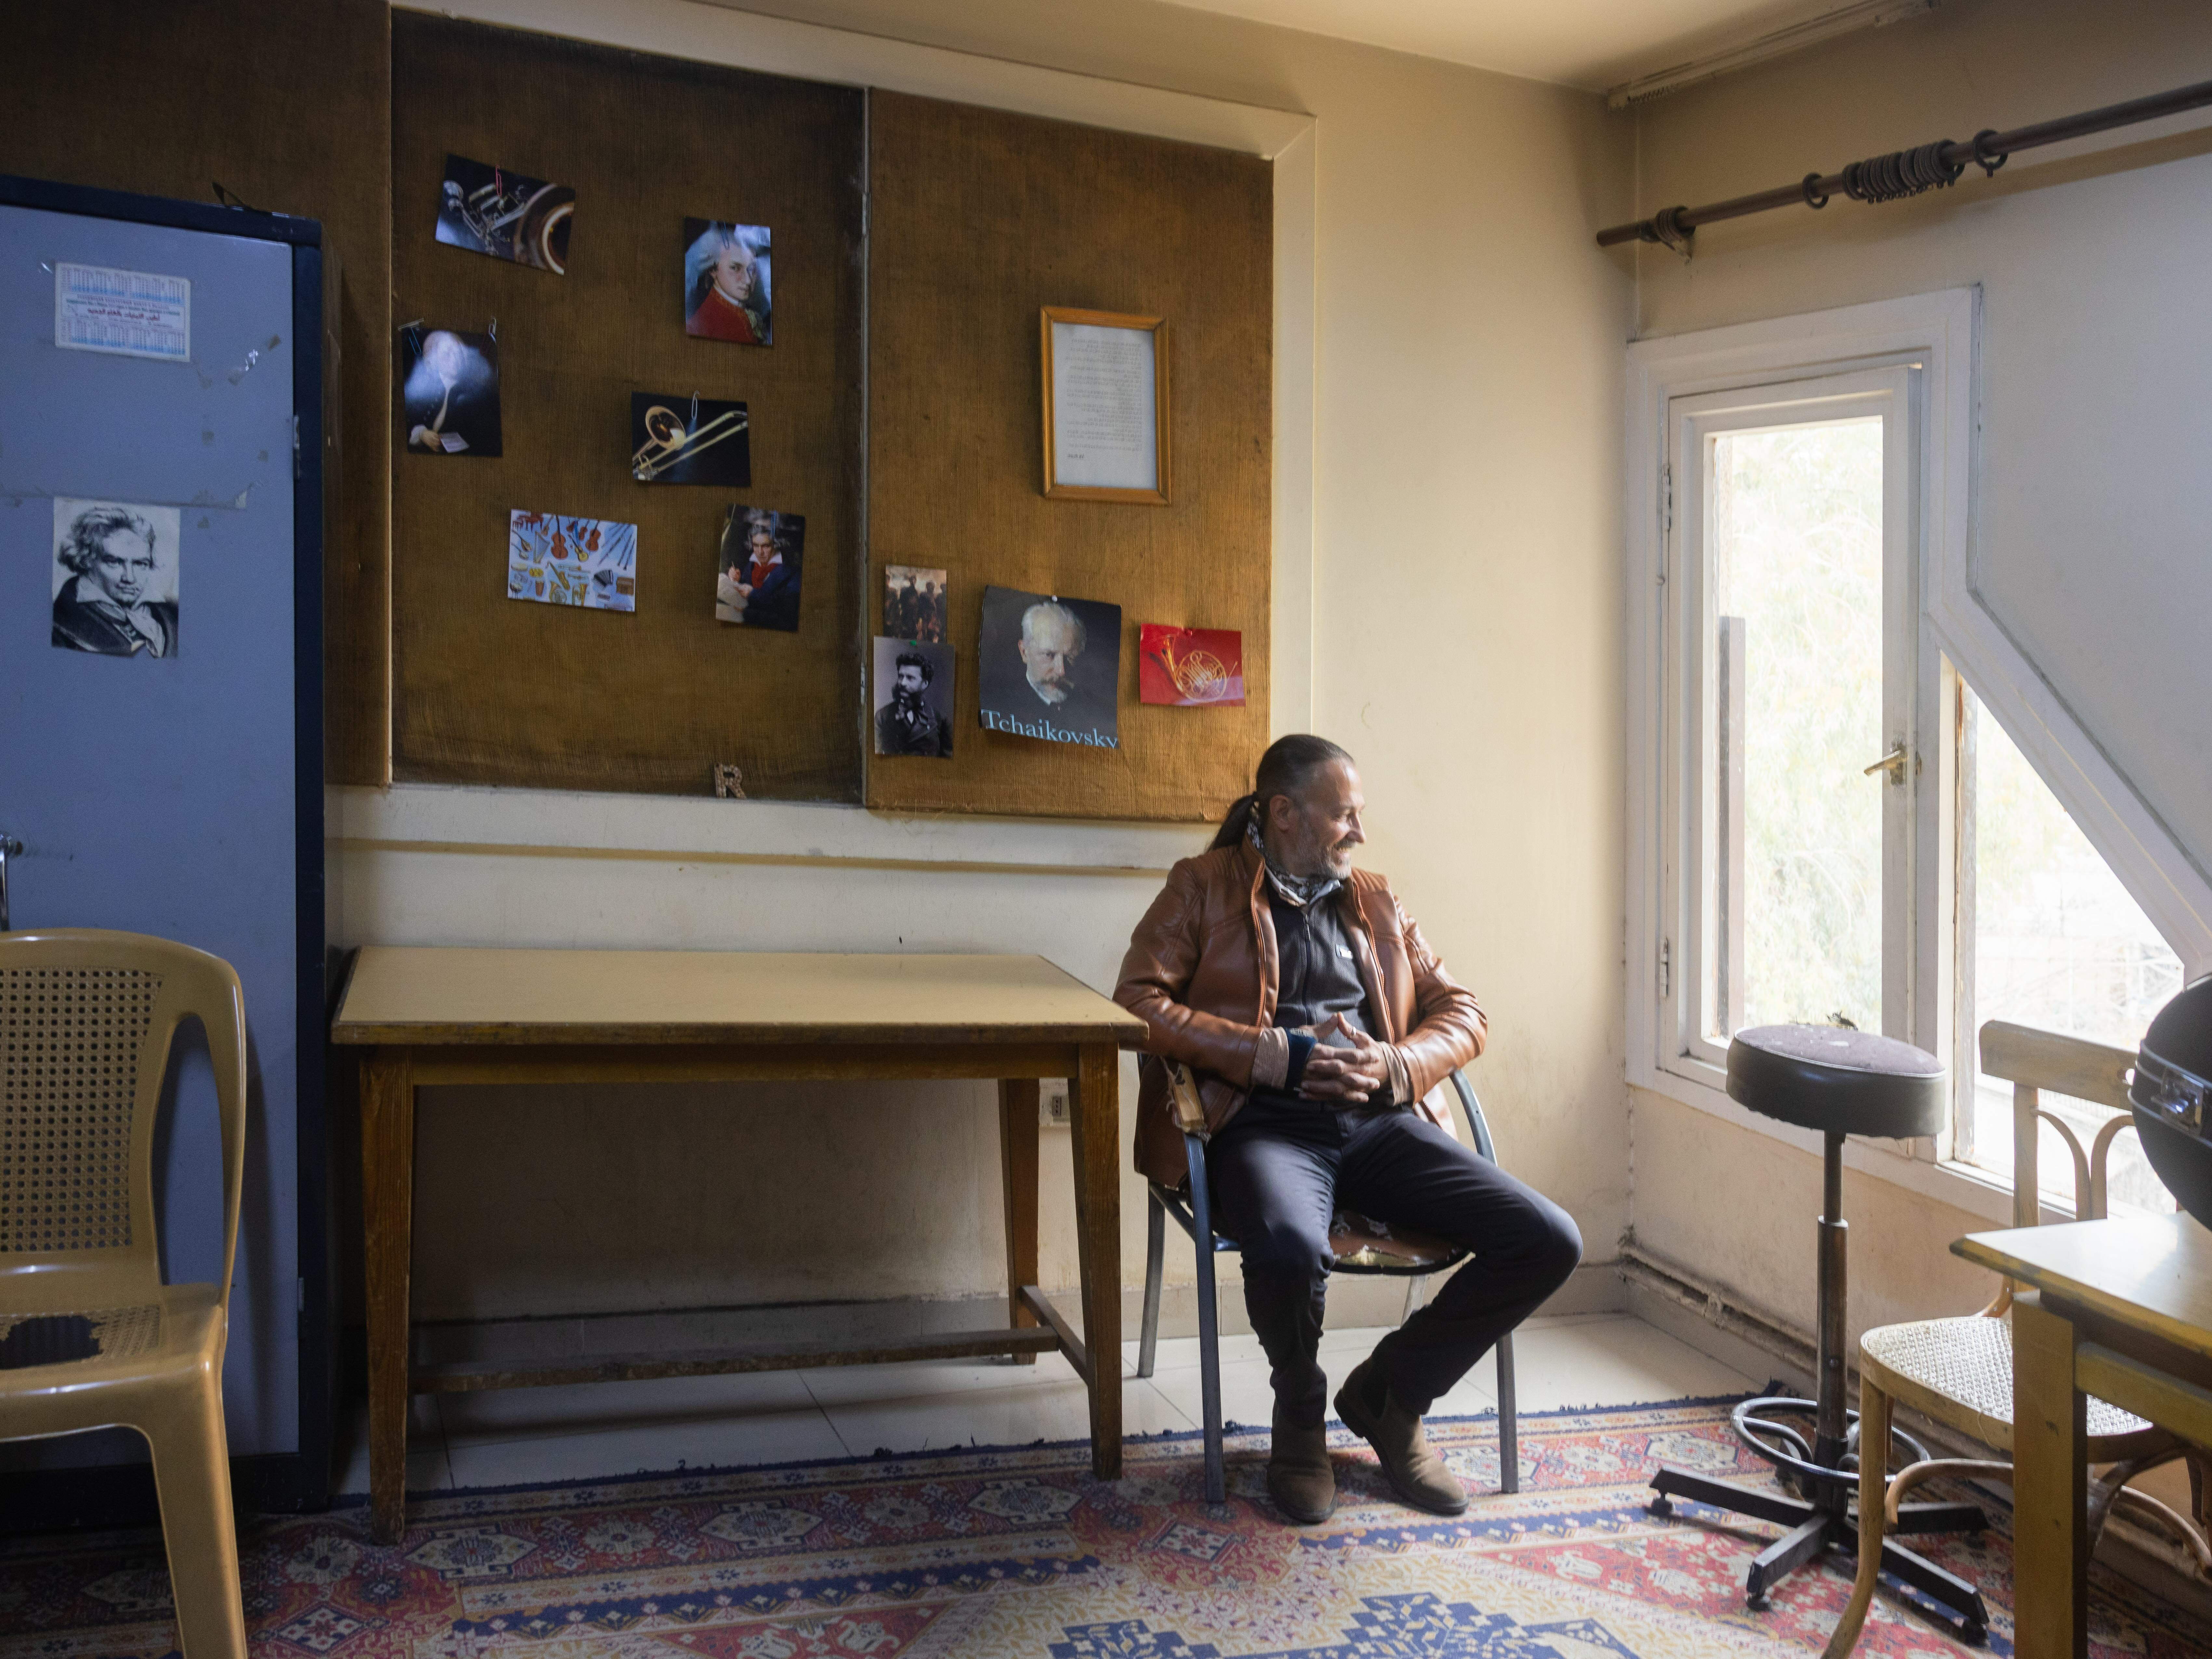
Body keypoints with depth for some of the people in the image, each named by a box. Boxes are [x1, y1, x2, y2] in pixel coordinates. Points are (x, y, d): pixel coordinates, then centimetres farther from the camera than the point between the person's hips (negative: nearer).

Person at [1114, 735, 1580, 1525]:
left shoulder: (1376, 902, 24)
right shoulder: (1203, 887, 9)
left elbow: (1462, 1012, 19)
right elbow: (1139, 1001, -4)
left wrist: (1394, 1065, -4)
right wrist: (1278, 1056, -12)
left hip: (1378, 1121, 5)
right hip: (1267, 1124, -5)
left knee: (1550, 1242, -14)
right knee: (1290, 1249, -39)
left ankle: (1387, 1393, 9)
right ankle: (1301, 1416, -1)